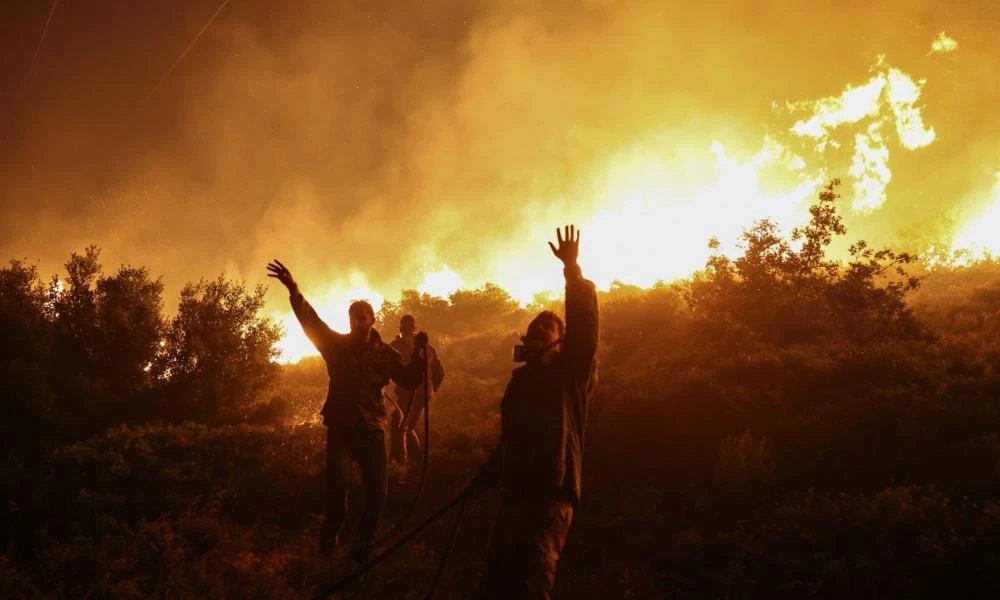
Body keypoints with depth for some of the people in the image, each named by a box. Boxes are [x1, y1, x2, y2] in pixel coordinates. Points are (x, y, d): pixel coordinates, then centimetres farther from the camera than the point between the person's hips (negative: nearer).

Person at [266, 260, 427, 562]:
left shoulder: (385, 354, 3)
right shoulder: (337, 345, 2)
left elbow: (411, 380, -5)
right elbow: (311, 320, -10)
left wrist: (418, 353, -23)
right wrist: (293, 290, -25)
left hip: (372, 429, 1)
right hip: (340, 427, -1)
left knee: (376, 493, -2)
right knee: (337, 484, -19)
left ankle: (362, 547, 18)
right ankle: (332, 529, 10)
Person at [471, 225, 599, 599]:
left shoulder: (571, 371, 2)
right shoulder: (521, 379, 22)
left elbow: (584, 323, -14)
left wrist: (572, 270, -21)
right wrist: (484, 477, 27)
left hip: (550, 495, -7)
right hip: (515, 493, 7)